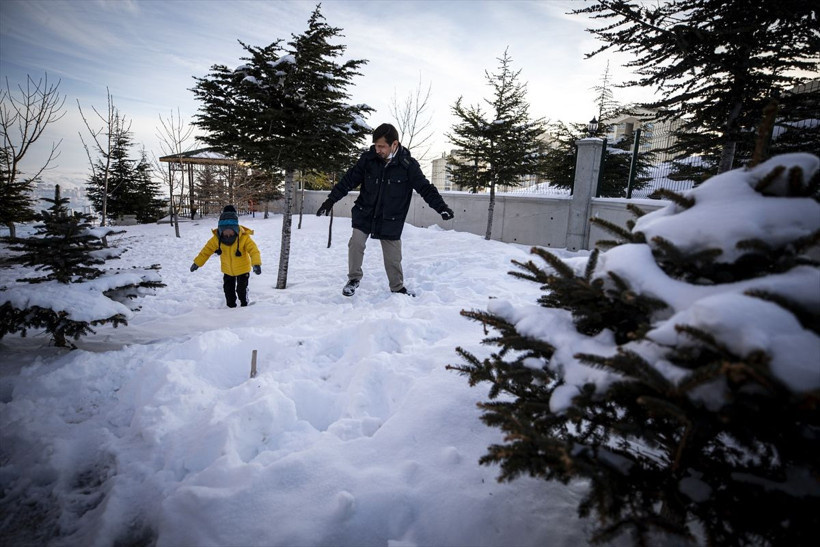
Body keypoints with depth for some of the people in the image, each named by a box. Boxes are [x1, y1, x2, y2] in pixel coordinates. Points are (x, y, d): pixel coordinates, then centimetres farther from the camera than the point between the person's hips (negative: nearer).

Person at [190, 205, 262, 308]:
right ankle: (231, 306, 30)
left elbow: (253, 250, -36)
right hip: (227, 270, 3)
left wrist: (256, 264, -52)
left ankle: (244, 304, 26)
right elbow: (207, 249, -6)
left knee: (241, 289, 3)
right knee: (228, 289, 12)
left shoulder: (244, 237, -29)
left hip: (243, 269, -3)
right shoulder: (217, 238, -19)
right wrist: (197, 263, -3)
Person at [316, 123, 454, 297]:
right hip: (364, 215, 1)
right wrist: (330, 200, -2)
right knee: (356, 244, -12)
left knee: (393, 257, 5)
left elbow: (425, 188, -11)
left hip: (391, 221, -1)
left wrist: (441, 207, -25)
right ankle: (354, 279, 12)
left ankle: (398, 287, 28)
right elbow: (349, 179, -1)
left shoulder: (408, 165, -14)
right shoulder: (368, 158, -10)